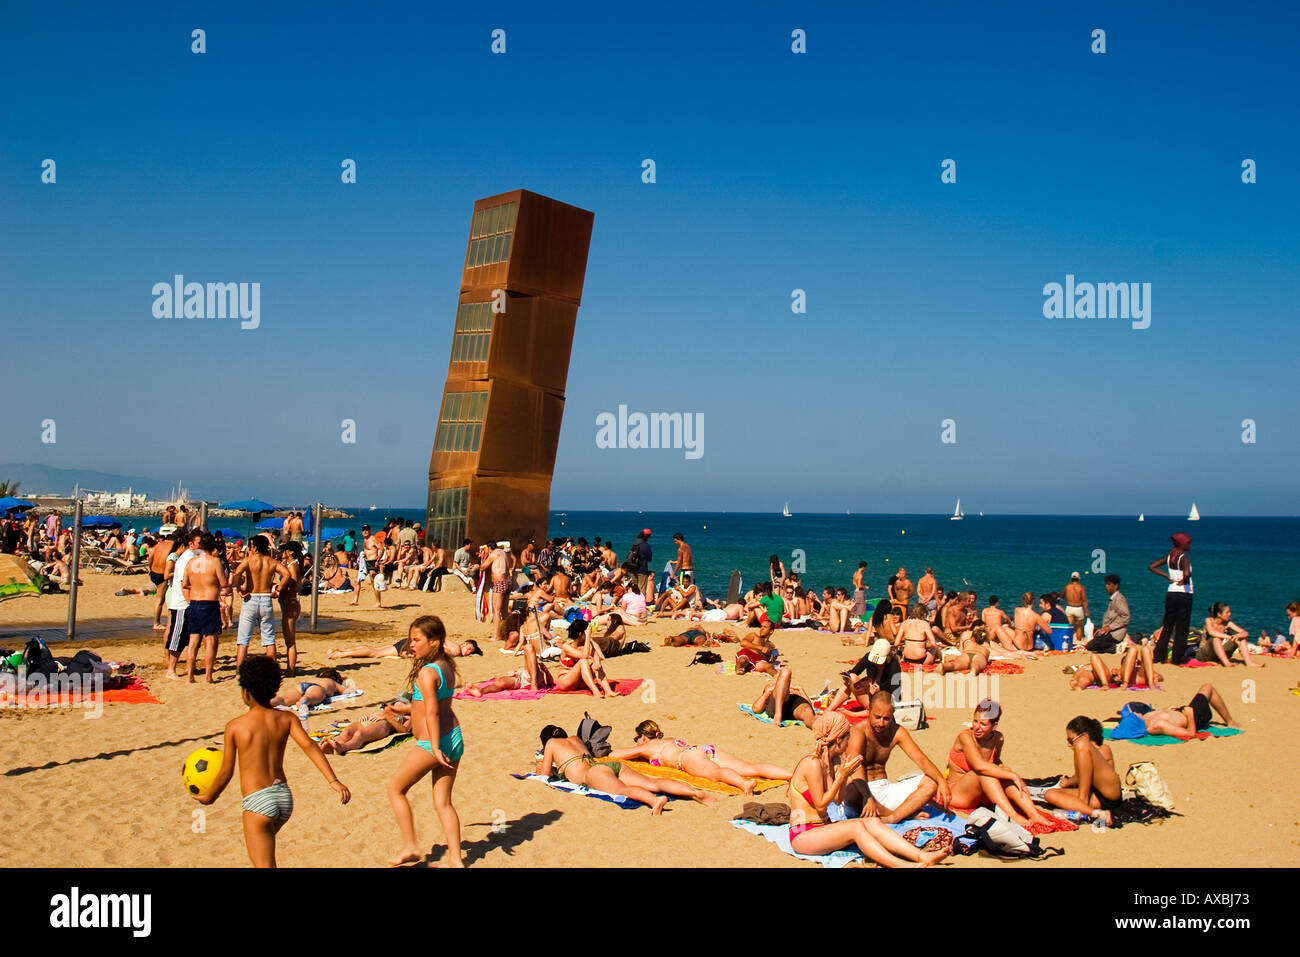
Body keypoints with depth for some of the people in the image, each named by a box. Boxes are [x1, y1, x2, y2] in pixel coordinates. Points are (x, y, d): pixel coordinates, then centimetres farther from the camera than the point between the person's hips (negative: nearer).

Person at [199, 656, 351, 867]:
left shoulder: (235, 726, -5)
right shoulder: (286, 719, 2)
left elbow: (226, 773, 0)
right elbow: (309, 746, -10)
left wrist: (209, 798, 18)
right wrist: (333, 781, -16)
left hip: (258, 802, -5)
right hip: (284, 796, 6)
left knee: (264, 864, -7)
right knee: (263, 851, 32)